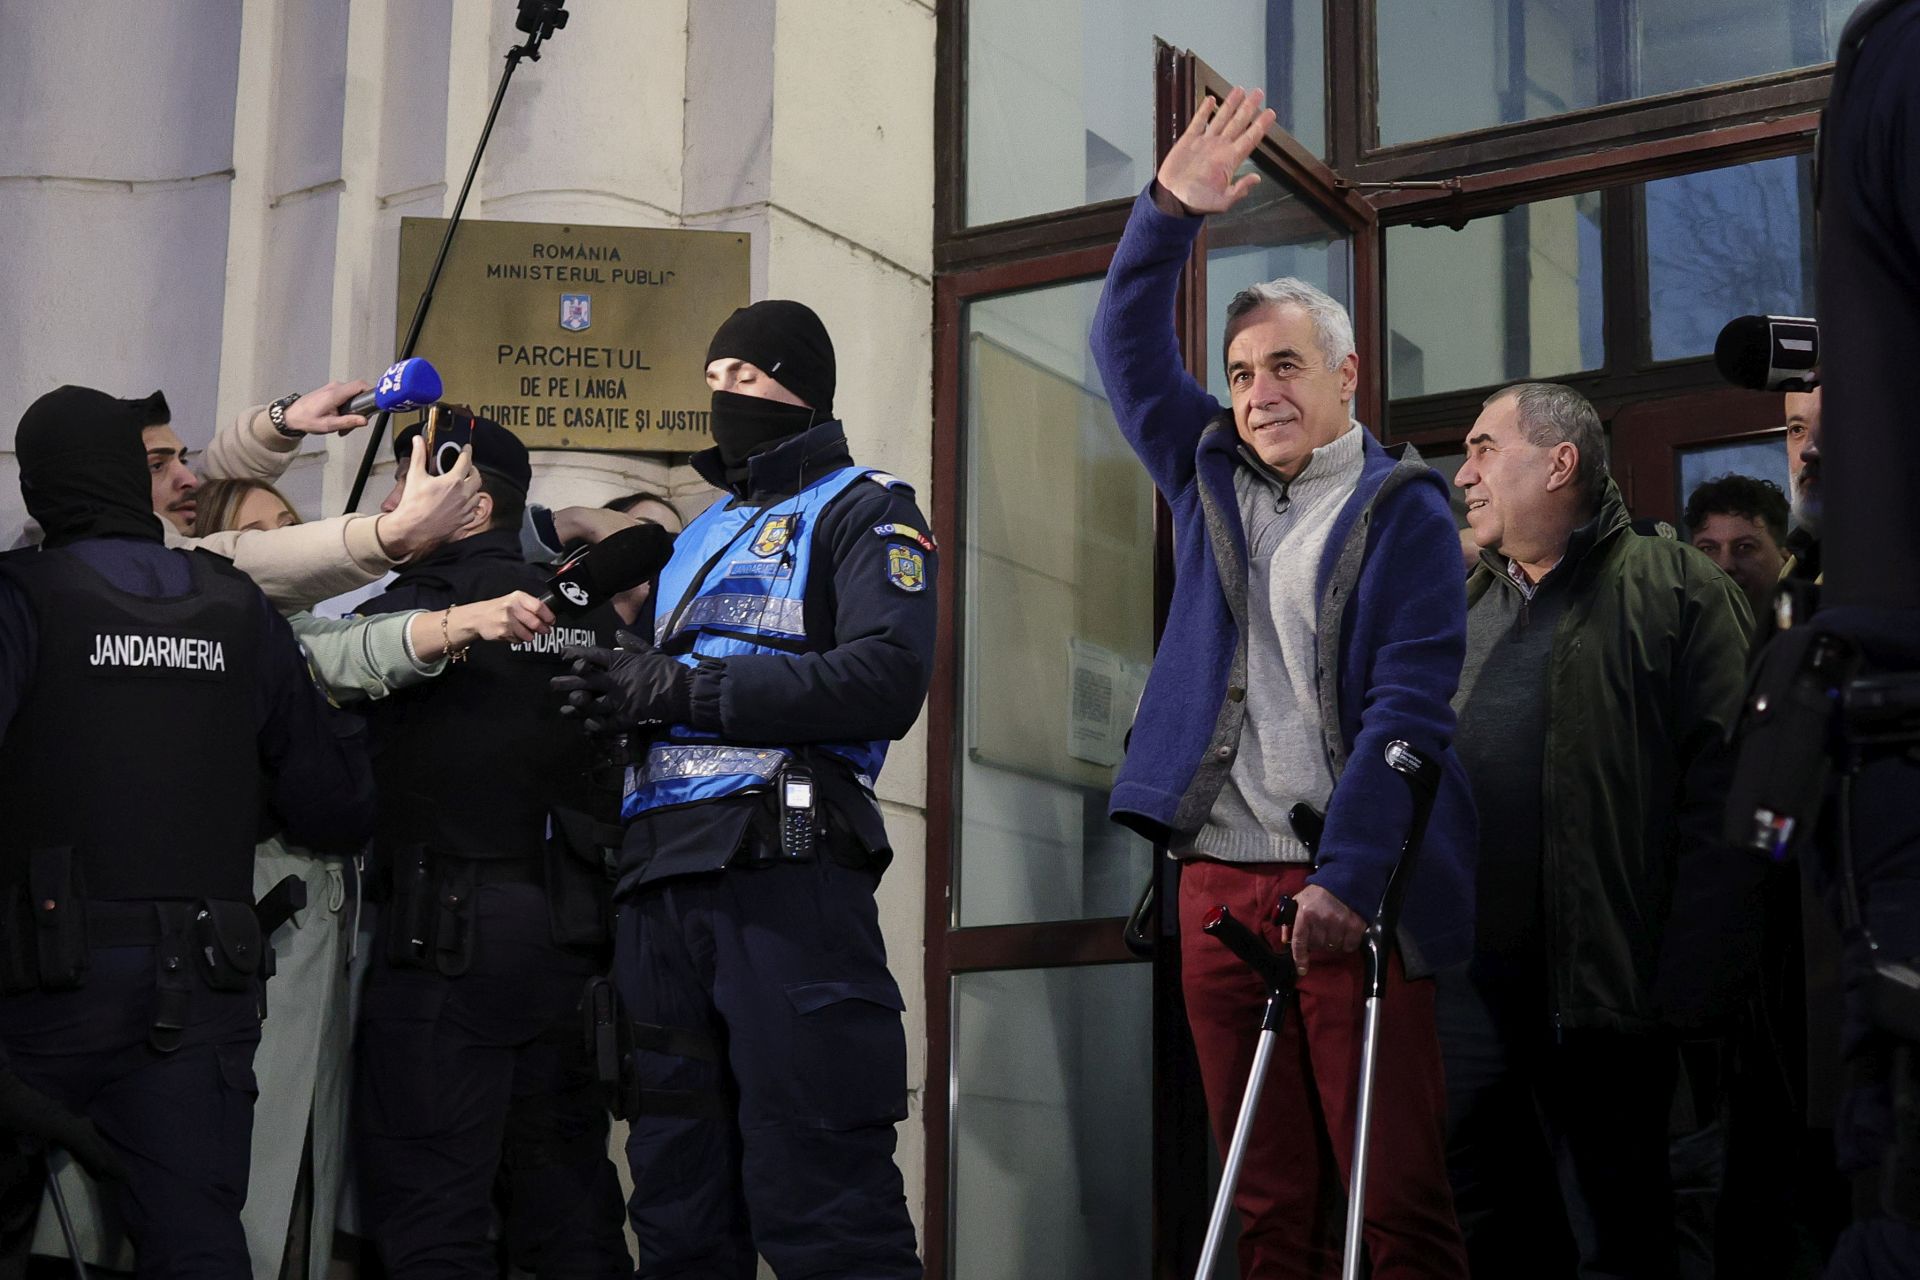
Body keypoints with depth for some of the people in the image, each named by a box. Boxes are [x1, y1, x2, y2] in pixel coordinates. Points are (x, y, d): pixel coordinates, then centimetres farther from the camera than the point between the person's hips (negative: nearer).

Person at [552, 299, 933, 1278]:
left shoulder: (863, 512, 5)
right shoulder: (698, 536, 27)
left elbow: (888, 679, -12)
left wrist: (681, 690, -13)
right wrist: (617, 693, 9)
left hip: (784, 874, -7)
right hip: (663, 882, 7)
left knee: (814, 1195, -10)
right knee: (678, 1192, 9)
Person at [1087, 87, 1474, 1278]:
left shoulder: (1402, 509, 1)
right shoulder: (1212, 477, 17)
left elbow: (1409, 707, -8)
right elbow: (1129, 347, 13)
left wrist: (1346, 879, -17)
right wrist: (1170, 213, -4)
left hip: (1349, 888, -5)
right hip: (1220, 879, 5)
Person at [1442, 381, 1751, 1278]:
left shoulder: (1675, 591, 0)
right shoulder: (1459, 612, 21)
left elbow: (1723, 790, -9)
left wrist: (1688, 984, -17)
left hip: (1602, 992, -6)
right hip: (1467, 989, 6)